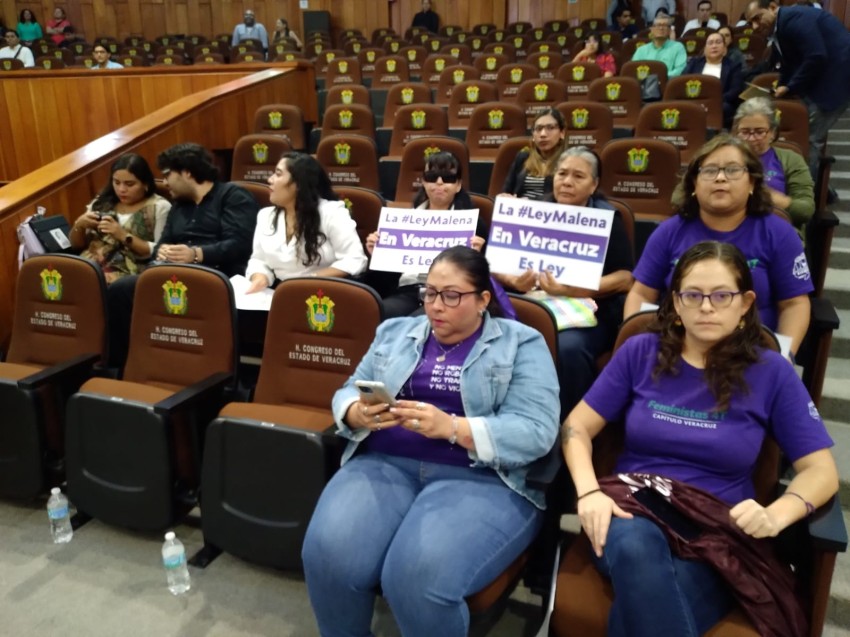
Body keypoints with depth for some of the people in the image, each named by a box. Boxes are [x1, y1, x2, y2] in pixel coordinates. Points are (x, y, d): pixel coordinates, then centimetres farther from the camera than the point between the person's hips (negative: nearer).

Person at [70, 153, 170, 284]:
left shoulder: (160, 207, 3)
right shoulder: (102, 201, 17)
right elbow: (76, 245, 21)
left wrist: (124, 236, -14)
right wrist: (79, 225, 0)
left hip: (127, 273, -5)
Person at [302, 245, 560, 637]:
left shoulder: (521, 344, 3)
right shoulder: (395, 332, 17)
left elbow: (536, 432, -8)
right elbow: (348, 393, 14)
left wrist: (450, 428, -21)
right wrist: (360, 414, -10)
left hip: (481, 478, -3)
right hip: (386, 465, 4)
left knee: (422, 575, -30)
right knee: (329, 555, -23)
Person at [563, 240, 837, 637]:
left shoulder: (771, 372, 4)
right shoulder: (640, 352, 5)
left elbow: (821, 470, 4)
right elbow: (576, 427, 5)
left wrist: (776, 515, -17)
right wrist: (589, 492, -14)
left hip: (717, 531, -1)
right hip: (633, 509, 1)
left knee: (648, 602, -36)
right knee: (637, 551, -38)